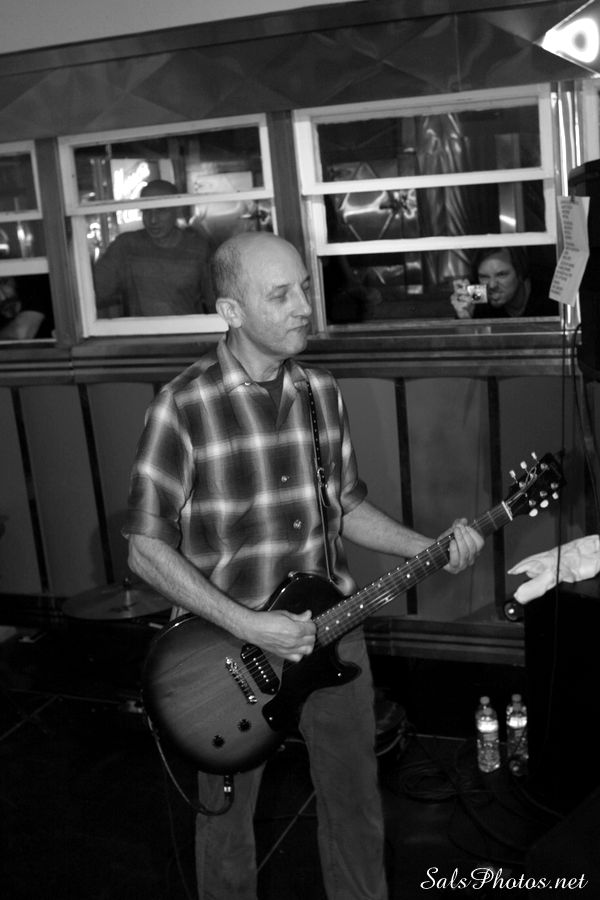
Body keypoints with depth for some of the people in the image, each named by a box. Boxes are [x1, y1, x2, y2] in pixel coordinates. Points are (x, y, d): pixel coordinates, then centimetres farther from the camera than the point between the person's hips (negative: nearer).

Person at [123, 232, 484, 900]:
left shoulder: (322, 393, 1)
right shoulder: (183, 406, -17)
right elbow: (146, 548, -16)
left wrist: (428, 549, -2)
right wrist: (248, 626, -22)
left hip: (329, 627, 5)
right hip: (231, 645, -5)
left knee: (356, 805, 20)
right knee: (227, 823, 15)